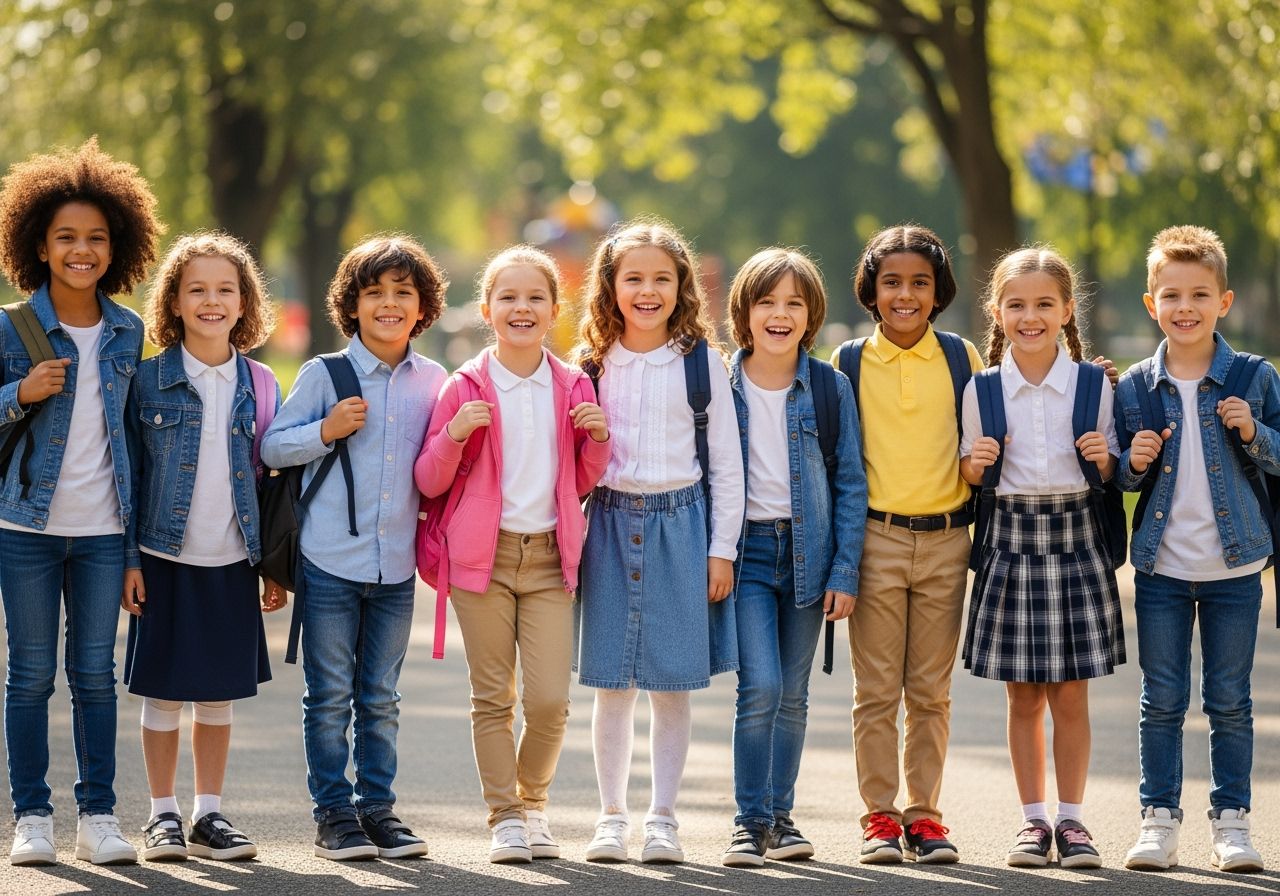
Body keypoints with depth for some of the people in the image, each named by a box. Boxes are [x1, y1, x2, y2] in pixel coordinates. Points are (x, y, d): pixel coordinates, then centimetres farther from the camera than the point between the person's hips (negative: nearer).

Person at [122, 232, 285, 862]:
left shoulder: (258, 386, 4)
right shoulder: (149, 380, -3)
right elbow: (129, 472, -1)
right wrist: (129, 559, -5)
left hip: (231, 563, 2)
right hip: (166, 560, -2)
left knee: (219, 693, 8)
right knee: (163, 691, 2)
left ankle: (209, 814, 17)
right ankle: (162, 816, 13)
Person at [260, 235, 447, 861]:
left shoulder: (432, 383, 7)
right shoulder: (324, 376, -3)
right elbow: (271, 447, 0)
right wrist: (326, 431, -14)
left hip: (396, 567, 3)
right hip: (329, 562, -3)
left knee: (380, 697, 10)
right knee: (330, 696, 2)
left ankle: (377, 807, 17)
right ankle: (333, 813, 9)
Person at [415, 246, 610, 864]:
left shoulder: (573, 388, 7)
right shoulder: (465, 388, -1)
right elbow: (429, 483, 2)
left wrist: (598, 439, -3)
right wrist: (453, 435, -16)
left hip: (549, 558, 2)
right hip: (483, 556, -1)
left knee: (550, 700, -5)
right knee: (492, 698, 1)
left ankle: (533, 801, 19)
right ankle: (504, 818, 13)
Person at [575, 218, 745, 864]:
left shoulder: (701, 361, 1)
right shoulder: (593, 364, 5)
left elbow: (726, 462, 3)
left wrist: (722, 549, -1)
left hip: (681, 521, -1)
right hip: (609, 523, 1)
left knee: (672, 684, 1)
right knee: (611, 683, 3)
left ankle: (662, 818, 10)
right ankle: (612, 817, 13)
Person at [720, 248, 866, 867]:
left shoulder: (830, 388, 1)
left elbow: (851, 484, 2)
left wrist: (844, 572, -3)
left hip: (807, 552, 2)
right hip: (746, 552, -2)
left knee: (792, 694, 8)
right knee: (760, 687, -14)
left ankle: (780, 816, 19)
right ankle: (750, 821, -5)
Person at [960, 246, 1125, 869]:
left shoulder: (1093, 385, 2)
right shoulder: (982, 390, 3)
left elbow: (1110, 476, 9)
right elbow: (969, 478, 10)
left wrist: (1104, 459, -12)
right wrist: (975, 462, -11)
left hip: (1075, 536, 0)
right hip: (1011, 538, 0)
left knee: (1071, 694, 2)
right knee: (1023, 696, 5)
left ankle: (1071, 819, 12)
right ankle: (1033, 820, 13)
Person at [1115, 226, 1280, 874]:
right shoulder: (1135, 388, 2)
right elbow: (1121, 477, 11)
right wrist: (1133, 464, -11)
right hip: (1161, 568, 1)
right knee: (1161, 701, 5)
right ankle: (1159, 820, 14)